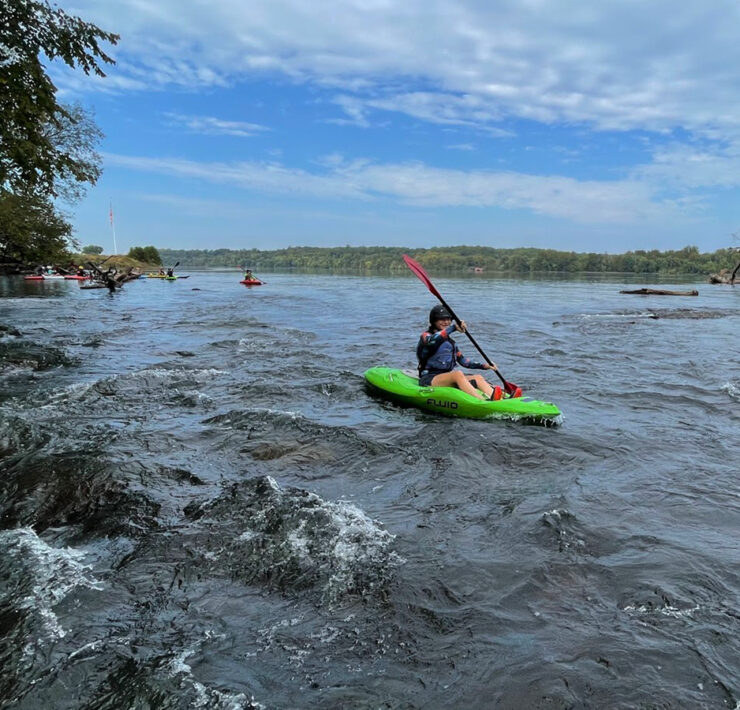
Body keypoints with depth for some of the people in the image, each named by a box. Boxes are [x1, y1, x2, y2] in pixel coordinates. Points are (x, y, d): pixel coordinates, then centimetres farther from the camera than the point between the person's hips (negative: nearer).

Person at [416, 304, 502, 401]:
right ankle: (482, 401, -51)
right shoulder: (426, 336, 1)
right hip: (429, 379, -7)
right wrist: (453, 327, -30)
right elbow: (432, 340, -25)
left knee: (478, 378, -14)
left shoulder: (450, 342, 22)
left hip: (449, 379, 7)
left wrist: (483, 365, 8)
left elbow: (463, 360, 21)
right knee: (458, 374, -32)